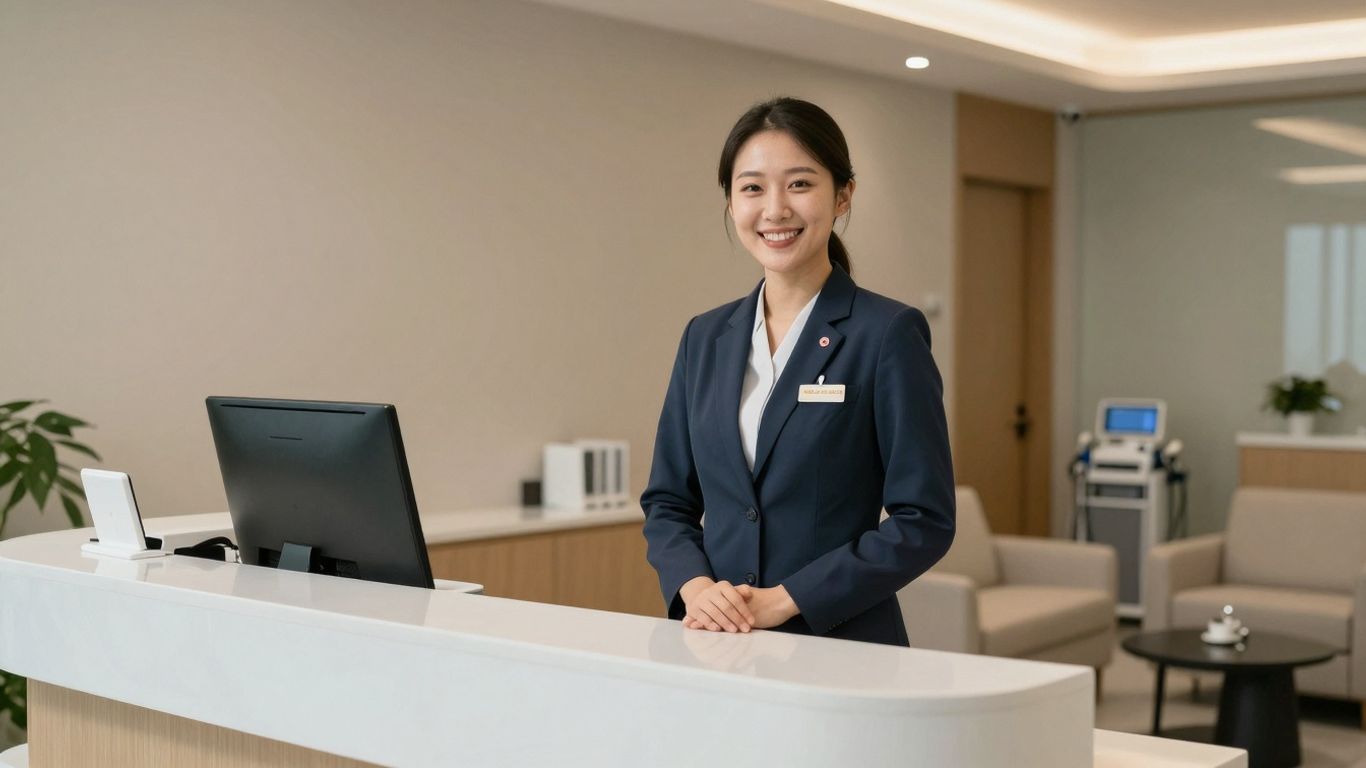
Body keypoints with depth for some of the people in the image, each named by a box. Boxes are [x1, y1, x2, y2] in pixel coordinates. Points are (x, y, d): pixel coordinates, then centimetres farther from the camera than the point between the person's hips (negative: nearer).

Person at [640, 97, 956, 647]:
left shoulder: (889, 334, -8)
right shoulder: (706, 338, 7)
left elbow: (923, 521, -11)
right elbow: (667, 502, 10)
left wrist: (786, 599, -16)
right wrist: (694, 585, -8)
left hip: (844, 645, -4)